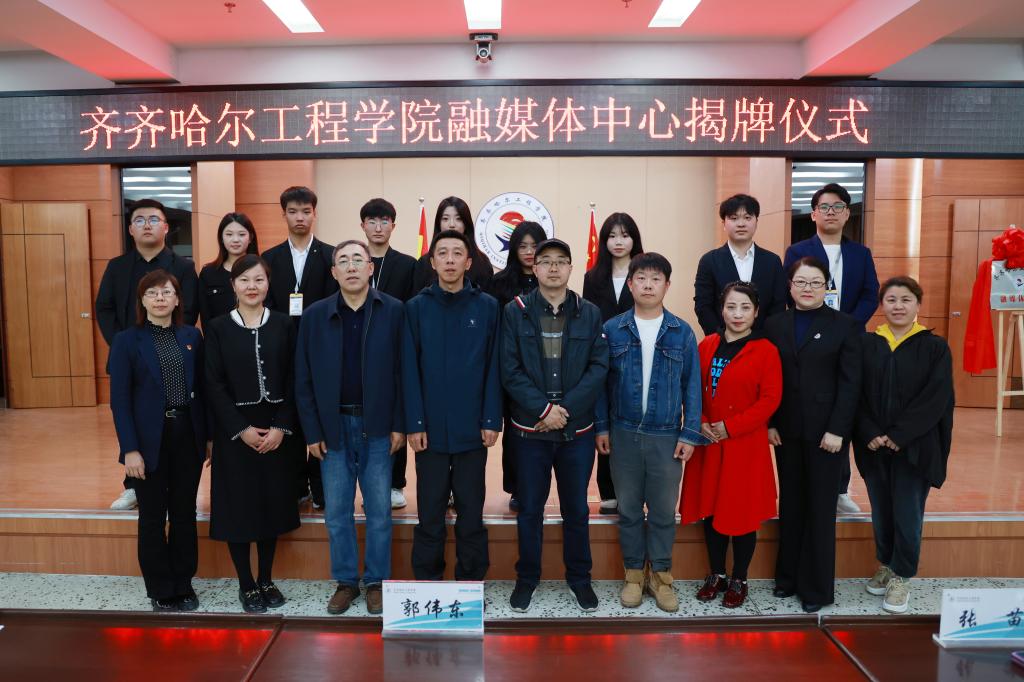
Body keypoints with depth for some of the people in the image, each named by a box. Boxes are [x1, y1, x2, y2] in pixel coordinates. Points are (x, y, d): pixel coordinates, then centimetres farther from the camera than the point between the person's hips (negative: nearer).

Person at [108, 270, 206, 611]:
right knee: (153, 517, 9)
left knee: (185, 513, 12)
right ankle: (160, 591, 24)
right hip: (150, 441, -2)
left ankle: (183, 584, 27)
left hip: (187, 436, 3)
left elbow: (201, 389, 7)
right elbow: (119, 400, -7)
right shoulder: (127, 340, -4)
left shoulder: (192, 336, 5)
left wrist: (207, 436, 5)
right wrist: (130, 449, -13)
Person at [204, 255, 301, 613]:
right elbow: (214, 385, -4)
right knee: (238, 505, 3)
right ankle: (246, 584, 19)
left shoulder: (283, 324, 3)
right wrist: (241, 429, -11)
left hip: (276, 430, 1)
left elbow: (293, 380, 0)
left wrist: (281, 427, -10)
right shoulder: (218, 327, 0)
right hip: (234, 431, -1)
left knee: (272, 503, 8)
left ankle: (266, 580, 24)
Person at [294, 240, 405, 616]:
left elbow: (402, 370, -3)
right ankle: (345, 581, 26)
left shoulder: (394, 311, -4)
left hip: (377, 426, -1)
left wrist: (399, 424, -6)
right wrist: (312, 432, -2)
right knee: (336, 512, 10)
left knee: (379, 510, 8)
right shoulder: (315, 315, 1)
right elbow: (303, 379, 2)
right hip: (333, 426, 2)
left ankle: (376, 582, 23)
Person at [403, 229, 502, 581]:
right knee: (430, 514, 10)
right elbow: (410, 369, -1)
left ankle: (471, 585, 25)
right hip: (430, 429, 0)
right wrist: (414, 423, -7)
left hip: (471, 430, 0)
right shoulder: (416, 307, 2)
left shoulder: (487, 307, 1)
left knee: (471, 513, 10)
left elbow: (493, 368, 0)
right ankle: (427, 583, 24)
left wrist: (492, 420, -5)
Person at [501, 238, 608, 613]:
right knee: (530, 508, 10)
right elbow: (510, 370, -8)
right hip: (530, 428, -1)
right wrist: (543, 408, -16)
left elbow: (599, 367, -4)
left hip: (577, 428, 1)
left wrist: (566, 408, -14)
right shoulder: (515, 312, -2)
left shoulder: (589, 313, 2)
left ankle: (579, 577, 30)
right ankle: (527, 577, 28)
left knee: (576, 508, 12)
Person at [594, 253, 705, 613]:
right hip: (623, 434, 0)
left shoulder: (682, 332, 0)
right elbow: (601, 381, 3)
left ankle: (661, 574, 26)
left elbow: (692, 385, 2)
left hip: (666, 437, 0)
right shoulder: (612, 330, -1)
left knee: (664, 510, 9)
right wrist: (601, 427, 0)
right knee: (629, 508, 11)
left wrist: (690, 433, -3)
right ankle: (634, 572, 27)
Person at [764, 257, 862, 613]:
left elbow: (850, 382, -6)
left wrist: (837, 430, -12)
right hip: (786, 430, 3)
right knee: (790, 504, 11)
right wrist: (769, 423, -2)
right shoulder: (775, 324, 7)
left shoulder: (845, 325, -1)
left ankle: (817, 587, 16)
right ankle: (788, 576, 23)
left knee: (820, 508, 5)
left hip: (825, 431, -3)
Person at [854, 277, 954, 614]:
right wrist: (870, 434, -13)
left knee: (907, 515, 3)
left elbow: (935, 399, -10)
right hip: (873, 446, 3)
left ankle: (902, 577, 20)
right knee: (880, 511, 12)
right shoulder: (866, 344, 3)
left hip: (915, 447, -2)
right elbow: (856, 395, 0)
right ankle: (886, 565, 32)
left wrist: (899, 435, -16)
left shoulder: (935, 347, -3)